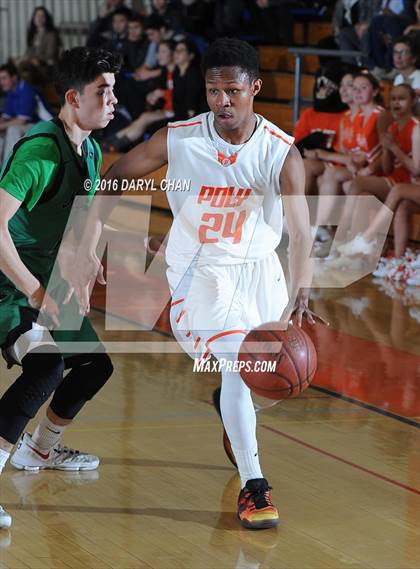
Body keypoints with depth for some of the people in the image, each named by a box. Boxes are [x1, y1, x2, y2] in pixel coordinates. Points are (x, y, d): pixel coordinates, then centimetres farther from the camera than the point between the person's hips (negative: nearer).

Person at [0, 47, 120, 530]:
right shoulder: (39, 150, -24)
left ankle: (40, 449, 40)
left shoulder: (90, 150, 6)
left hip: (49, 285, 10)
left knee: (94, 363, 18)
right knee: (46, 367, -29)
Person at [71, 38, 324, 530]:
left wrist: (299, 295, -44)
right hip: (200, 268, -3)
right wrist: (89, 248, -14)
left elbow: (300, 231, -28)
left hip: (258, 264, 3)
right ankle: (252, 488, -17)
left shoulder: (280, 152, -20)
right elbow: (115, 177, -6)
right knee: (238, 364, -21)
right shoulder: (178, 139, -19)